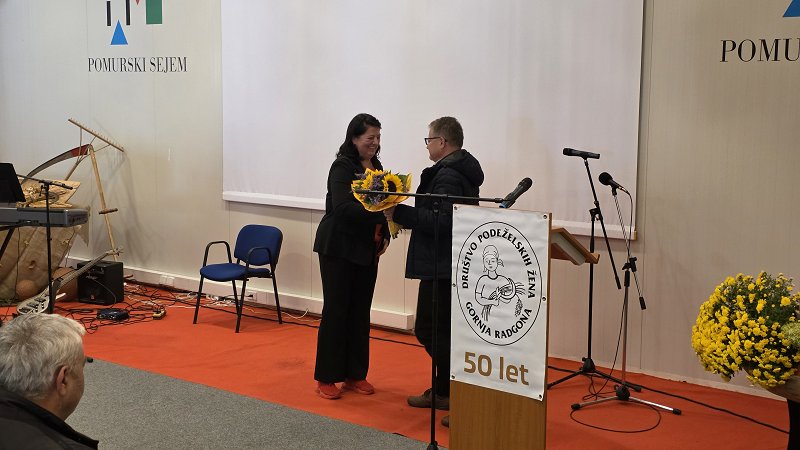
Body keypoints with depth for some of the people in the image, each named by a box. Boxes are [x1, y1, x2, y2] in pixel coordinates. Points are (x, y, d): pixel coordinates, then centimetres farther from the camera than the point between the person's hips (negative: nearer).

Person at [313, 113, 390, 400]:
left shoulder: (376, 167, 10)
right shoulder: (343, 167, -12)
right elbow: (343, 208, -25)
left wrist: (384, 236, 2)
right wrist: (378, 210, -36)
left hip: (367, 250, 7)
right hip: (339, 248, -7)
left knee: (360, 312, 11)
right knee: (335, 311, -2)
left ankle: (354, 375, 21)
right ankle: (326, 378, 8)